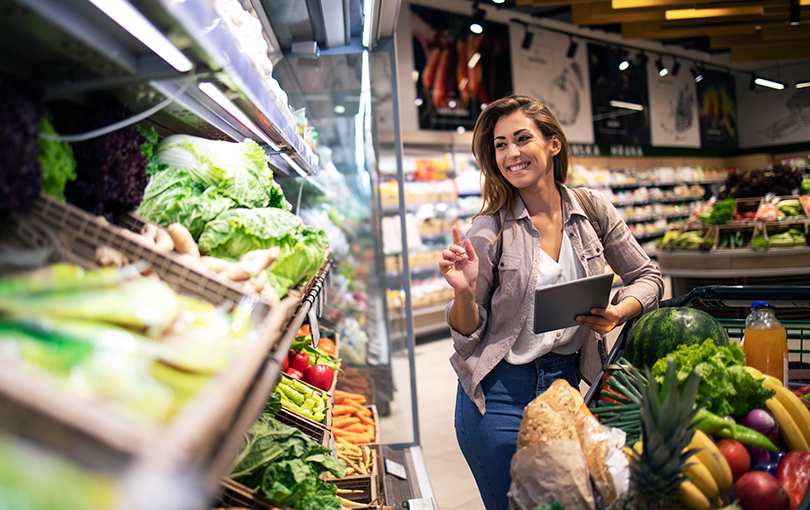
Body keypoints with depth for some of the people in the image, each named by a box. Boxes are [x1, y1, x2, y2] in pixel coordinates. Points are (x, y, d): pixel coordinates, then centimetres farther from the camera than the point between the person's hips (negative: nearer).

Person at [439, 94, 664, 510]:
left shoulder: (592, 209, -2)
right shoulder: (490, 231, -12)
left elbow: (647, 277, 9)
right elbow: (468, 336, -6)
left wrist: (618, 313, -11)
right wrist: (463, 292, -26)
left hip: (565, 383, 3)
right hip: (498, 392, -3)